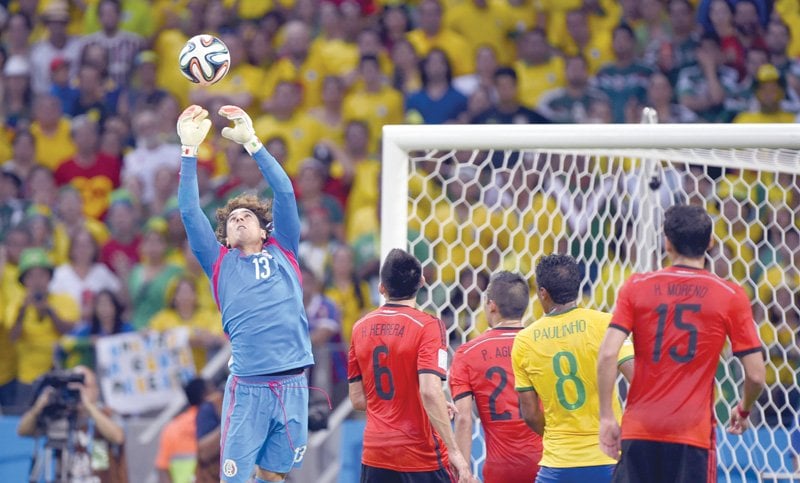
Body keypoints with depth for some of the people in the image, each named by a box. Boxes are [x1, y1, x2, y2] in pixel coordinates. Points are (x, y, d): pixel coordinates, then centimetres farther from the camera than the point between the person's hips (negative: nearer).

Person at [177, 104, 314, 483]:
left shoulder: (282, 253, 14)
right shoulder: (219, 262, 11)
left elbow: (285, 193, 7)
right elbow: (189, 212, 5)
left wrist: (251, 142, 3)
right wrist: (189, 149, 0)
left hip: (292, 384, 2)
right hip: (247, 387, -1)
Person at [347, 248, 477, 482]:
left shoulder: (361, 328, 6)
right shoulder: (428, 326, -10)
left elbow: (357, 399, 10)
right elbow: (430, 391, -21)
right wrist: (454, 450, -20)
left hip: (374, 455, 5)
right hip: (421, 456, -5)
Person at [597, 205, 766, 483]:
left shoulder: (637, 287, 3)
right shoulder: (732, 297, 0)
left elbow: (607, 355, -7)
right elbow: (756, 375, -1)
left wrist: (606, 417, -1)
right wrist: (744, 410, 19)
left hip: (639, 430, 2)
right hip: (693, 433, -2)